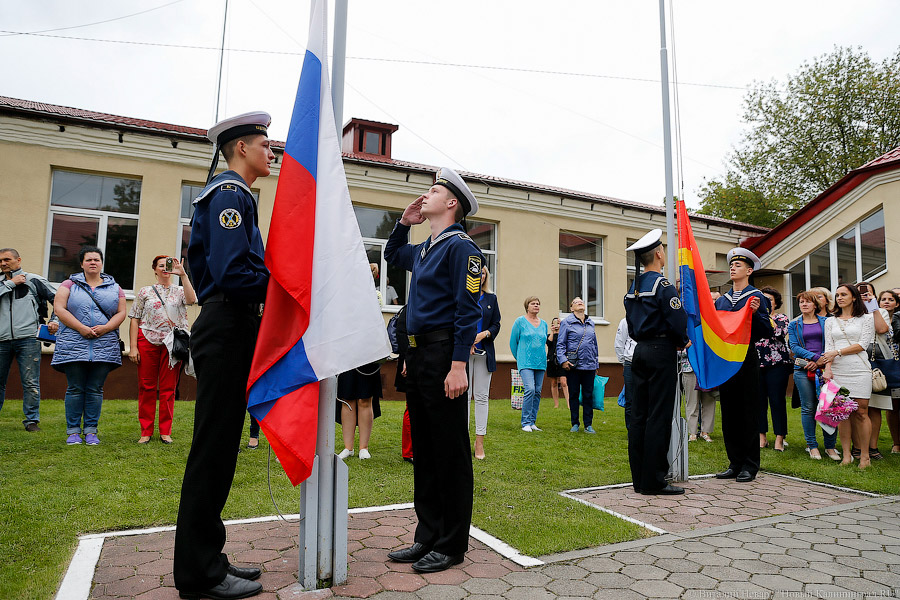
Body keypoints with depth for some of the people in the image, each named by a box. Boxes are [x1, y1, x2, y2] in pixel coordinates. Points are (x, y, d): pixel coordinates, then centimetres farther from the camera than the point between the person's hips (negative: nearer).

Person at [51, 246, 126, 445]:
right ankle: (73, 431, 9)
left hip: (104, 345, 1)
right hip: (74, 344, -1)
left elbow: (121, 312, 8)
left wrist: (105, 328, -9)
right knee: (75, 389, 0)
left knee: (95, 389, 3)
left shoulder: (114, 287, 14)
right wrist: (82, 328, -12)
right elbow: (59, 309, -2)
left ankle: (91, 430, 8)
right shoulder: (70, 284, 9)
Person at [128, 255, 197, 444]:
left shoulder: (179, 291, 11)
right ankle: (146, 431, 11)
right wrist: (133, 347, -1)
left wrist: (183, 275, -15)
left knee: (168, 388, 1)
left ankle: (165, 432, 9)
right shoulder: (145, 292, 11)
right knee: (146, 387, 2)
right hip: (147, 341, 0)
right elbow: (135, 320, 8)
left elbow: (191, 299, -13)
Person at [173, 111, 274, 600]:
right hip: (227, 332, -11)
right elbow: (231, 275, -22)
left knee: (219, 447, 13)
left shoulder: (227, 195, 22)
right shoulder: (230, 194, -10)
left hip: (226, 329, 11)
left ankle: (205, 558, 25)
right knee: (214, 448, -4)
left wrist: (278, 280, 12)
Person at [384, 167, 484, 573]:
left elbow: (468, 311, -16)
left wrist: (458, 366, -23)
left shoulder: (460, 246, -8)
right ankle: (428, 537, 26)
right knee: (423, 452, 14)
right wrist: (404, 223, 22)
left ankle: (451, 546, 13)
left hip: (443, 356, -9)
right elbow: (391, 255, 39)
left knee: (450, 453, 1)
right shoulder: (424, 249, 18)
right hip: (417, 356, 9)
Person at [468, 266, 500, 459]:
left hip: (484, 353, 2)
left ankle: (480, 442, 5)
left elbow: (496, 325, 10)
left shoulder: (491, 298, 13)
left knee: (482, 396, 2)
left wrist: (484, 334, -9)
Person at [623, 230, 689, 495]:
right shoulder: (662, 285, -12)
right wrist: (683, 342, 1)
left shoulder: (633, 288, 13)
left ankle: (639, 478, 14)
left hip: (640, 352, 8)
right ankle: (653, 481, 0)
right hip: (662, 352, -8)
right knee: (659, 417, -4)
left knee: (639, 416, 8)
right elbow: (679, 320, -16)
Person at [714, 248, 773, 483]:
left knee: (748, 414, 0)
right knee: (729, 414, 8)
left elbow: (768, 331, -7)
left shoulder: (756, 297, -1)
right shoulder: (721, 300, 15)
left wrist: (756, 313, -22)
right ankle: (735, 463, 17)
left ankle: (749, 466, 9)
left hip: (747, 360, -5)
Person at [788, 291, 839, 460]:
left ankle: (830, 446, 8)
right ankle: (812, 446, 9)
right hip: (803, 369, 0)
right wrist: (816, 357, -13)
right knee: (808, 408, 1)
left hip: (824, 368, 0)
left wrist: (819, 362, -9)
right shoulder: (793, 325, 11)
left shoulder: (825, 322, 11)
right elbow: (795, 347, 1)